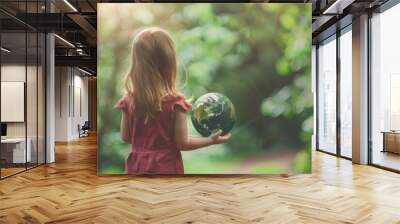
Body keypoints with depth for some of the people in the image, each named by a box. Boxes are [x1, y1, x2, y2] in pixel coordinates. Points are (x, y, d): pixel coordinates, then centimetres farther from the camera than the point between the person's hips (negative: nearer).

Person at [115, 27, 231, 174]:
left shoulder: (129, 100, -7)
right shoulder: (175, 102, -17)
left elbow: (126, 137, 4)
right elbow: (183, 143, -12)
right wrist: (211, 140, 1)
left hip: (137, 168, 4)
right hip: (166, 169, -3)